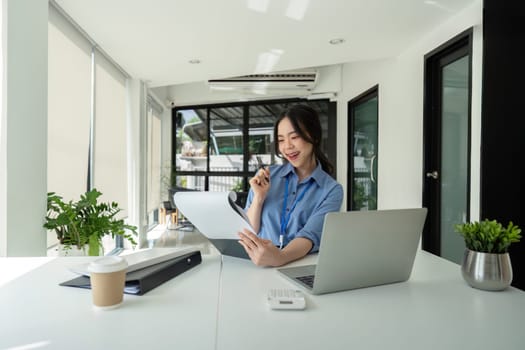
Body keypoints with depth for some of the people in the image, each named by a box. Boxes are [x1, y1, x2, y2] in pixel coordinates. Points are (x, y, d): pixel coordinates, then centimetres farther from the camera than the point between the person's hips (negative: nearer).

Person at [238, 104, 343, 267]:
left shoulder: (331, 190, 0)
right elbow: (247, 233, 6)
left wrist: (280, 257, -33)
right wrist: (259, 197, -8)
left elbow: (311, 235, -15)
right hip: (259, 265, 2)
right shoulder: (266, 176, 7)